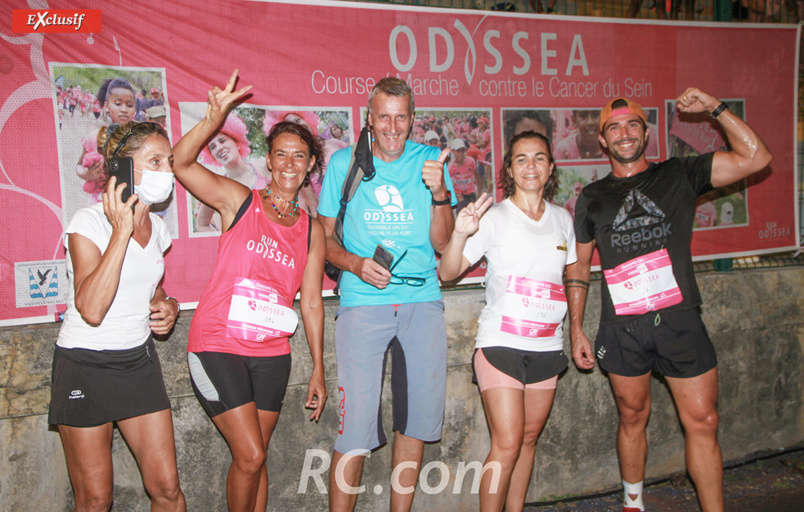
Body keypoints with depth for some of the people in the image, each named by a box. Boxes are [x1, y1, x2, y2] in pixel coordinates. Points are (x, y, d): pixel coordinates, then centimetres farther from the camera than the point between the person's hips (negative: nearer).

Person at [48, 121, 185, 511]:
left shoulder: (157, 227, 4)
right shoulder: (88, 222, -15)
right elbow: (91, 309, -28)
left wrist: (167, 306, 0)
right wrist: (121, 230, -28)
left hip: (139, 362, 5)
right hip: (85, 366, -5)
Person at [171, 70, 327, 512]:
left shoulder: (312, 230, 7)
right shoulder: (239, 201, -1)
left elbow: (311, 302, 9)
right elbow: (182, 162, -14)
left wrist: (318, 370, 9)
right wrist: (216, 117, -28)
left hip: (271, 353, 4)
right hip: (218, 346, -3)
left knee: (255, 458, 13)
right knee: (250, 456, -5)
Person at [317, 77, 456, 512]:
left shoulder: (429, 161, 7)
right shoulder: (344, 162, 5)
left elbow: (442, 243, 4)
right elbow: (324, 238, 8)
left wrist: (439, 193, -13)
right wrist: (355, 263, -12)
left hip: (422, 300, 2)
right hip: (363, 302, -2)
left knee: (417, 419, 9)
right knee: (355, 429, -6)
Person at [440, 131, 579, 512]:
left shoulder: (562, 219, 8)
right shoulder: (494, 217, -5)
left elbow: (572, 273, 22)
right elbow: (448, 273, -10)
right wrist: (460, 234, -28)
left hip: (547, 347, 5)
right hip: (501, 344, -4)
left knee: (528, 438, 12)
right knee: (507, 444, -8)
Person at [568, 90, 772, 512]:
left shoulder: (679, 175, 7)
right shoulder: (592, 198, 10)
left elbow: (755, 158, 1)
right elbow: (579, 266, 13)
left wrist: (715, 108, -3)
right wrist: (576, 328, 9)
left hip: (680, 321, -1)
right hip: (622, 329, 1)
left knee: (702, 423, 0)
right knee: (633, 419, 13)